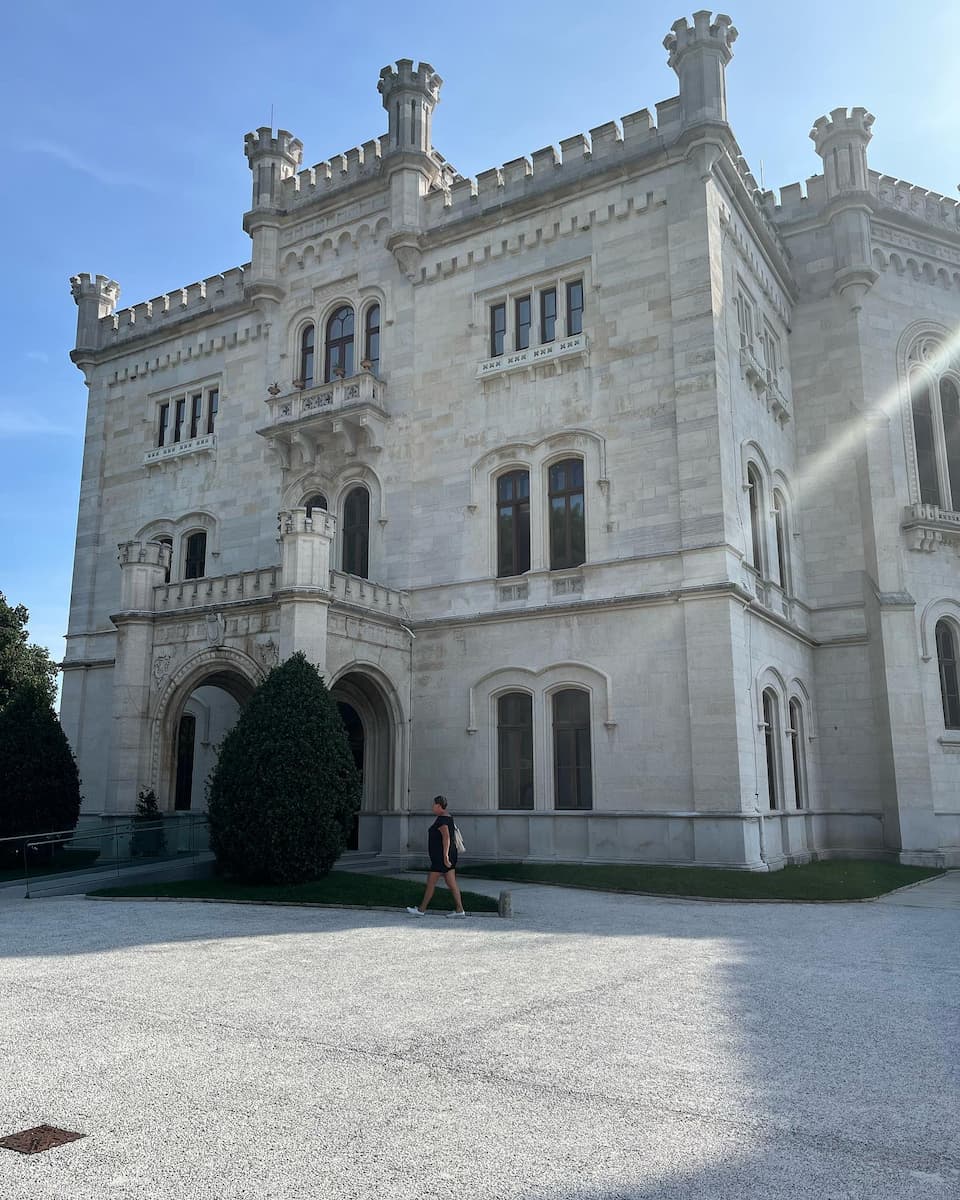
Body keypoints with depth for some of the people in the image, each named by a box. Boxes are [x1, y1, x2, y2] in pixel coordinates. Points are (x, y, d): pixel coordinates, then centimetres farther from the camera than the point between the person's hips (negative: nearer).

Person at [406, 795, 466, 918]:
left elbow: (446, 838, -26)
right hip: (448, 855, 10)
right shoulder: (448, 817, 15)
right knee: (451, 883, 7)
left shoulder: (441, 819, -17)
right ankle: (459, 910, 4)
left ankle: (421, 910, 9)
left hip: (441, 857, -10)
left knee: (430, 882, 0)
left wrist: (445, 857, -28)